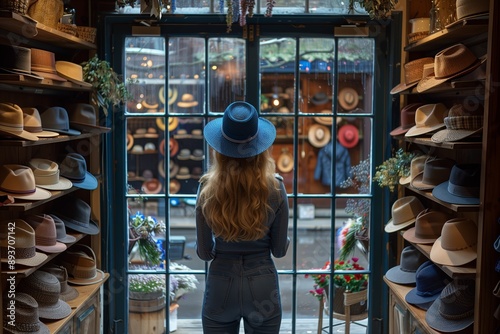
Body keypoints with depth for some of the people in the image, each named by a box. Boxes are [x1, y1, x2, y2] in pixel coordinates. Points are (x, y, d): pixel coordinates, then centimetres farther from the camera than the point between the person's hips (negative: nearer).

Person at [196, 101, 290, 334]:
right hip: (262, 286, 0)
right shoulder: (275, 189, -12)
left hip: (221, 286, 1)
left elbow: (204, 252, -2)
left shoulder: (207, 189, -10)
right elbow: (279, 250, -2)